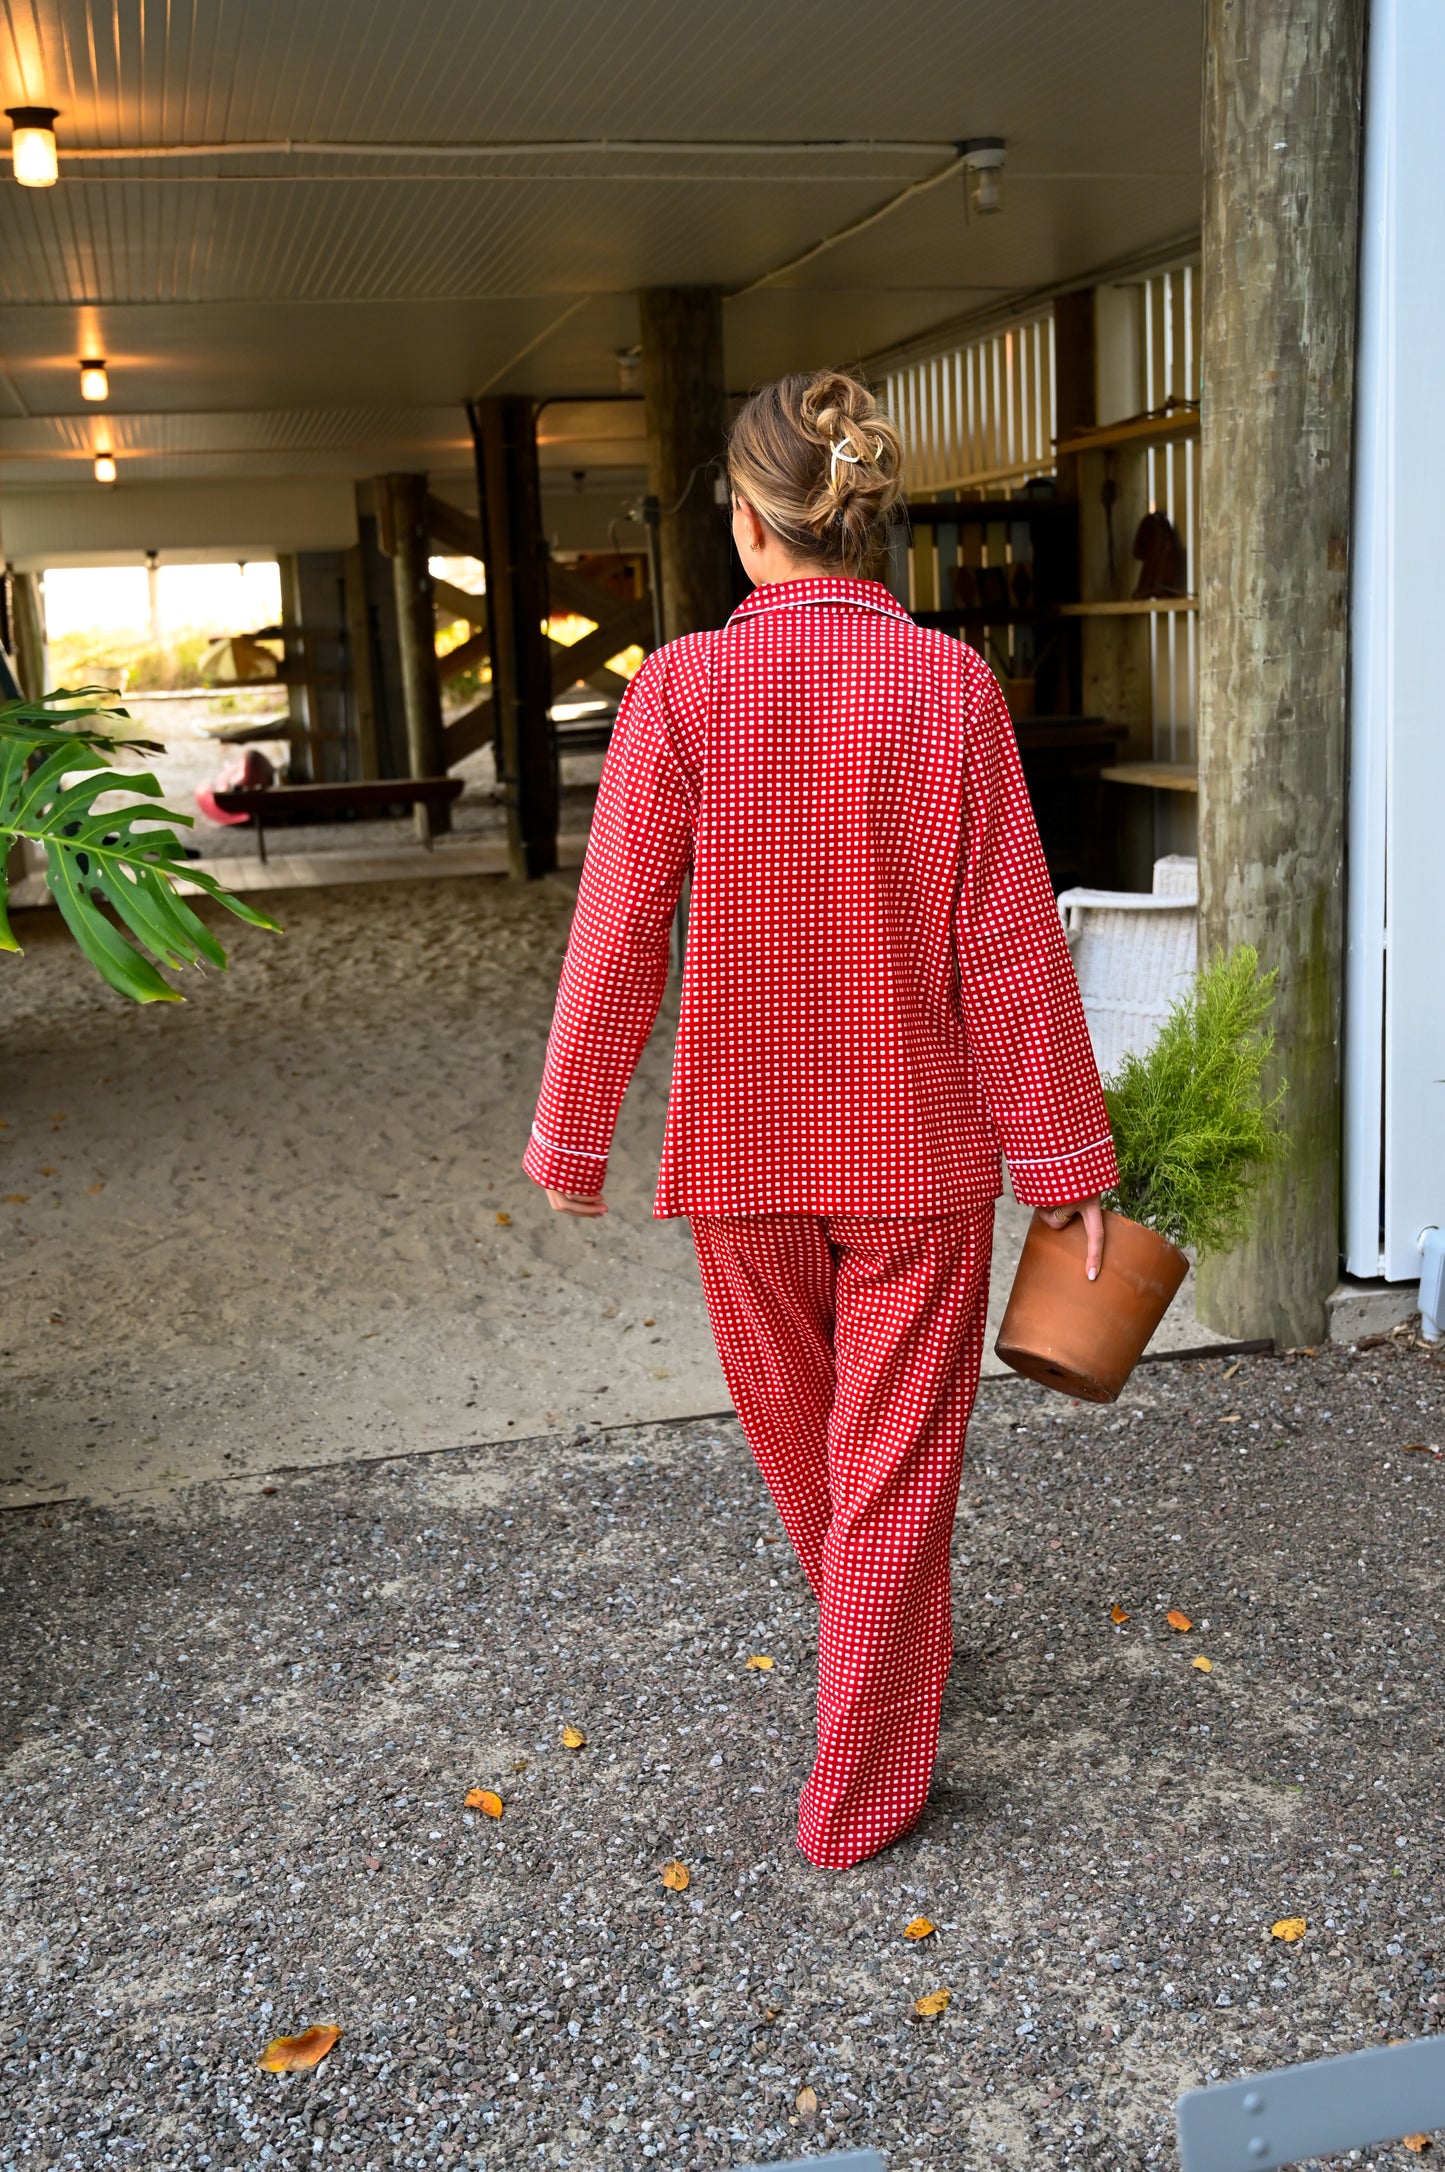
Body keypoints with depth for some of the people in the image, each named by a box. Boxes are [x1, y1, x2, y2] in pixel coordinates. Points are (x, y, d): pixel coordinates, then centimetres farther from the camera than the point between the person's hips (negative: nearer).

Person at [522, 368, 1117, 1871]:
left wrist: (572, 1130, 3)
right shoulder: (952, 687, -10)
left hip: (744, 1148, 1)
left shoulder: (682, 689, -12)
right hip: (923, 1144, -1)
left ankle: (897, 1652, 50)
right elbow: (1010, 945, -9)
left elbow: (618, 934, -9)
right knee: (894, 1465, 12)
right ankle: (859, 1791, 22)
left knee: (798, 1436, 25)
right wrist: (1066, 1157, 0)